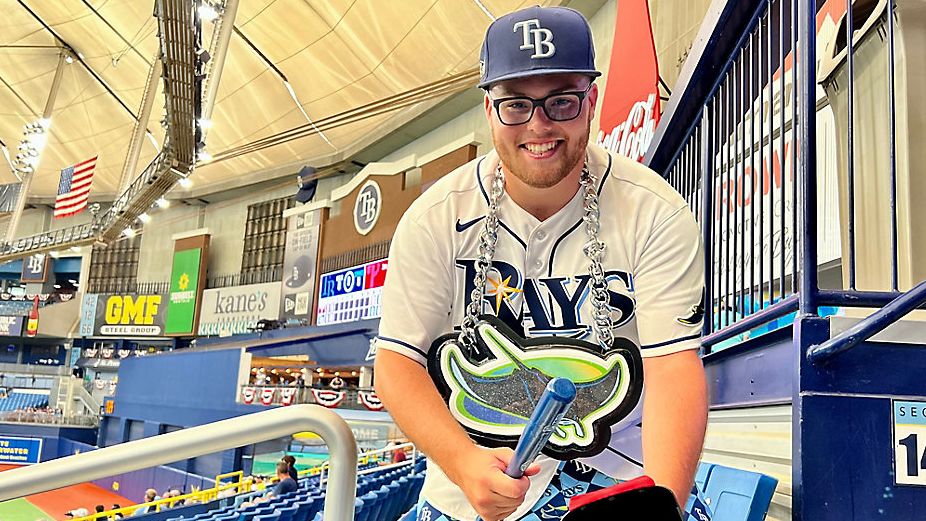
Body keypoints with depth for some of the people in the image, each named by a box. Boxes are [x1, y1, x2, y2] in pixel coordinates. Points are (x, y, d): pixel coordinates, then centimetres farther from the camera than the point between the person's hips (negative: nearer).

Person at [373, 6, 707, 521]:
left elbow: (673, 366, -18)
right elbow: (398, 362, -9)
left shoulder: (657, 214, -12)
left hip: (620, 470, -2)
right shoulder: (435, 218, -9)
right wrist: (465, 461, -26)